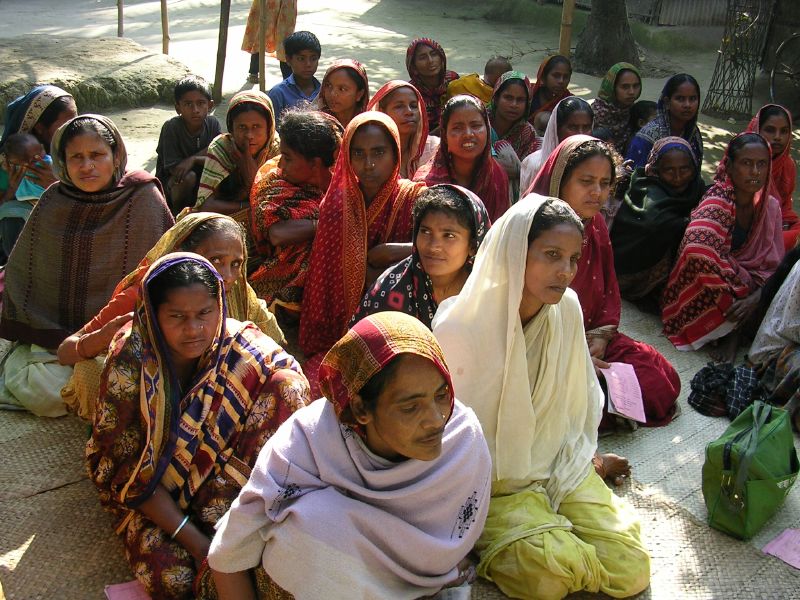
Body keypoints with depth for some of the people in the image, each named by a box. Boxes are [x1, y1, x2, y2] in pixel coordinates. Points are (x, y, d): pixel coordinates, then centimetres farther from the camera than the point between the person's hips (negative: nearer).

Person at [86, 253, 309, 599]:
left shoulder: (244, 351, -17)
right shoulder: (131, 358, -20)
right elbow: (126, 465, -17)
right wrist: (195, 539, -23)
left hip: (225, 480, 2)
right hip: (151, 493, -1)